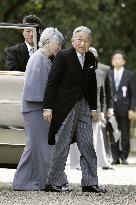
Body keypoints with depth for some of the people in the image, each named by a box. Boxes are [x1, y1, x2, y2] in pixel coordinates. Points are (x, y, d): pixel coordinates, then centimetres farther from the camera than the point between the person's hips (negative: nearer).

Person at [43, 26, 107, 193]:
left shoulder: (90, 58, 9)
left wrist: (93, 107, 15)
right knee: (62, 145, -1)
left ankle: (89, 183, 9)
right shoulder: (63, 57, -10)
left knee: (87, 145, 4)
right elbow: (52, 82, -10)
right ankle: (54, 183, 6)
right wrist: (48, 107, -14)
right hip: (65, 107, -6)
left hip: (83, 106, 6)